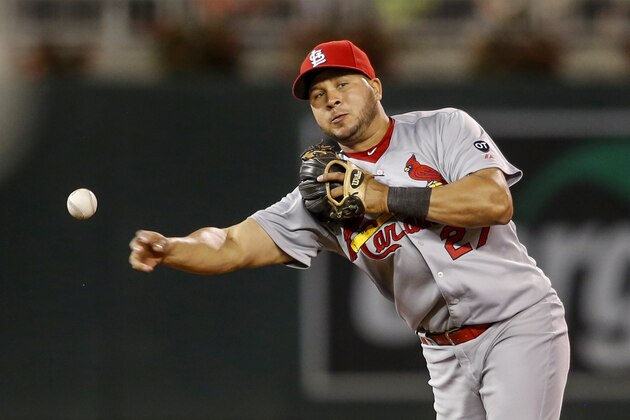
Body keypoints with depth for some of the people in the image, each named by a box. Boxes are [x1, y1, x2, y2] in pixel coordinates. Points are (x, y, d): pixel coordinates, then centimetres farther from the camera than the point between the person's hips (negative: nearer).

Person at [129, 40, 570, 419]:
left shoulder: (442, 129, -5)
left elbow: (495, 201, -21)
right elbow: (232, 246, -3)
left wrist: (385, 199, -18)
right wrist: (166, 249, -24)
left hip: (518, 325, -5)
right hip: (446, 354, 5)